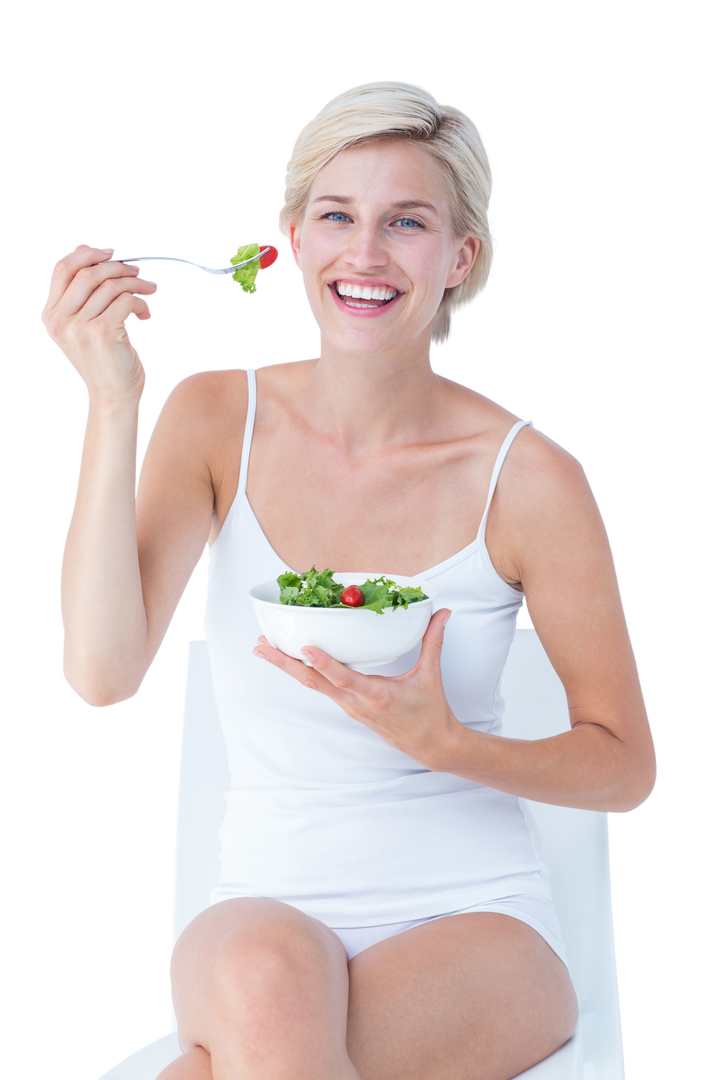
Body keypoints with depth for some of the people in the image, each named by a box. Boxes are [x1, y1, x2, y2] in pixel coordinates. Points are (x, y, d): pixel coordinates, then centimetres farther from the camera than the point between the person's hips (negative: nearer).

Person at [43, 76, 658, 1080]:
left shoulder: (531, 477, -9)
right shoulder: (218, 416, -2)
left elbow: (627, 767, 0)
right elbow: (102, 674, -14)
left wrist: (442, 744, -18)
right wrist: (112, 402, -21)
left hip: (477, 927, -1)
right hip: (269, 911, 2)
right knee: (259, 968, -33)